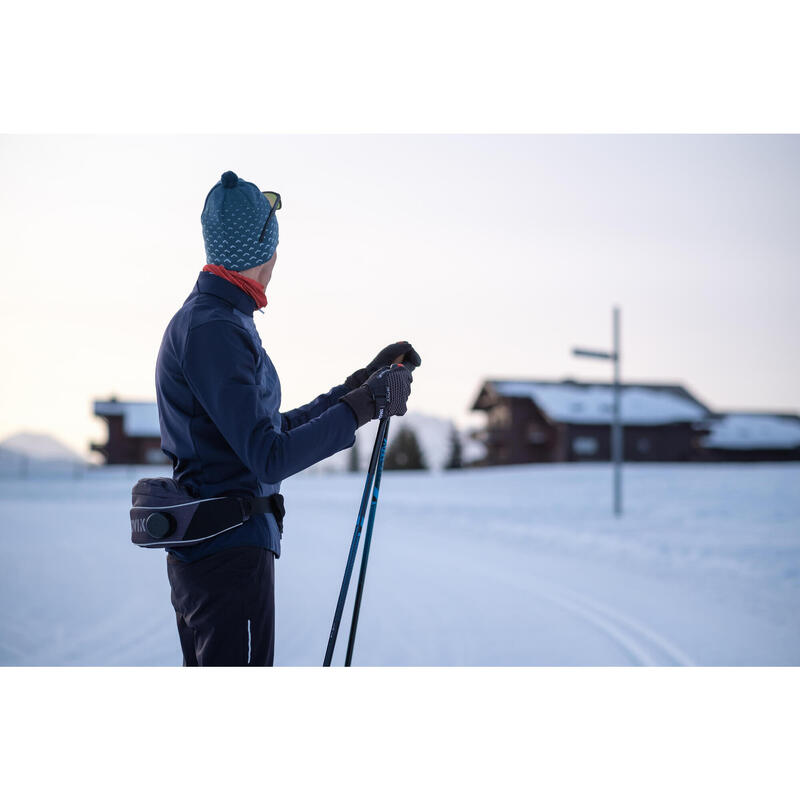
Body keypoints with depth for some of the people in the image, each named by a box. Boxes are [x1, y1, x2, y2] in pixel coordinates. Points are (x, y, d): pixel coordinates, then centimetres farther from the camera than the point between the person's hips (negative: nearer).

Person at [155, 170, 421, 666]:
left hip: (199, 551, 11)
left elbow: (277, 430, 20)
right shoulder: (213, 328, -18)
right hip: (232, 550, -11)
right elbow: (270, 458, -24)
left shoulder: (208, 318, 15)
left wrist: (364, 382, 18)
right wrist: (366, 405, -19)